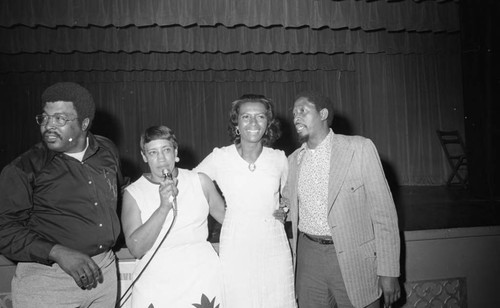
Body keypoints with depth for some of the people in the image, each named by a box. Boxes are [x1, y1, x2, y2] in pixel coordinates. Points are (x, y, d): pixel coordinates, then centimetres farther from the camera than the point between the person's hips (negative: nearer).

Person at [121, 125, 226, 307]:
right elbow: (136, 249, -12)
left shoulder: (200, 181, 0)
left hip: (203, 281, 1)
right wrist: (163, 208, -20)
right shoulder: (133, 193, -3)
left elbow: (228, 217, 12)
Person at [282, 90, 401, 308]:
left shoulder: (360, 148, -7)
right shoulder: (294, 159, 6)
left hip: (353, 259, -3)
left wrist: (388, 272, -9)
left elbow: (383, 211, -8)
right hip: (309, 256, 4)